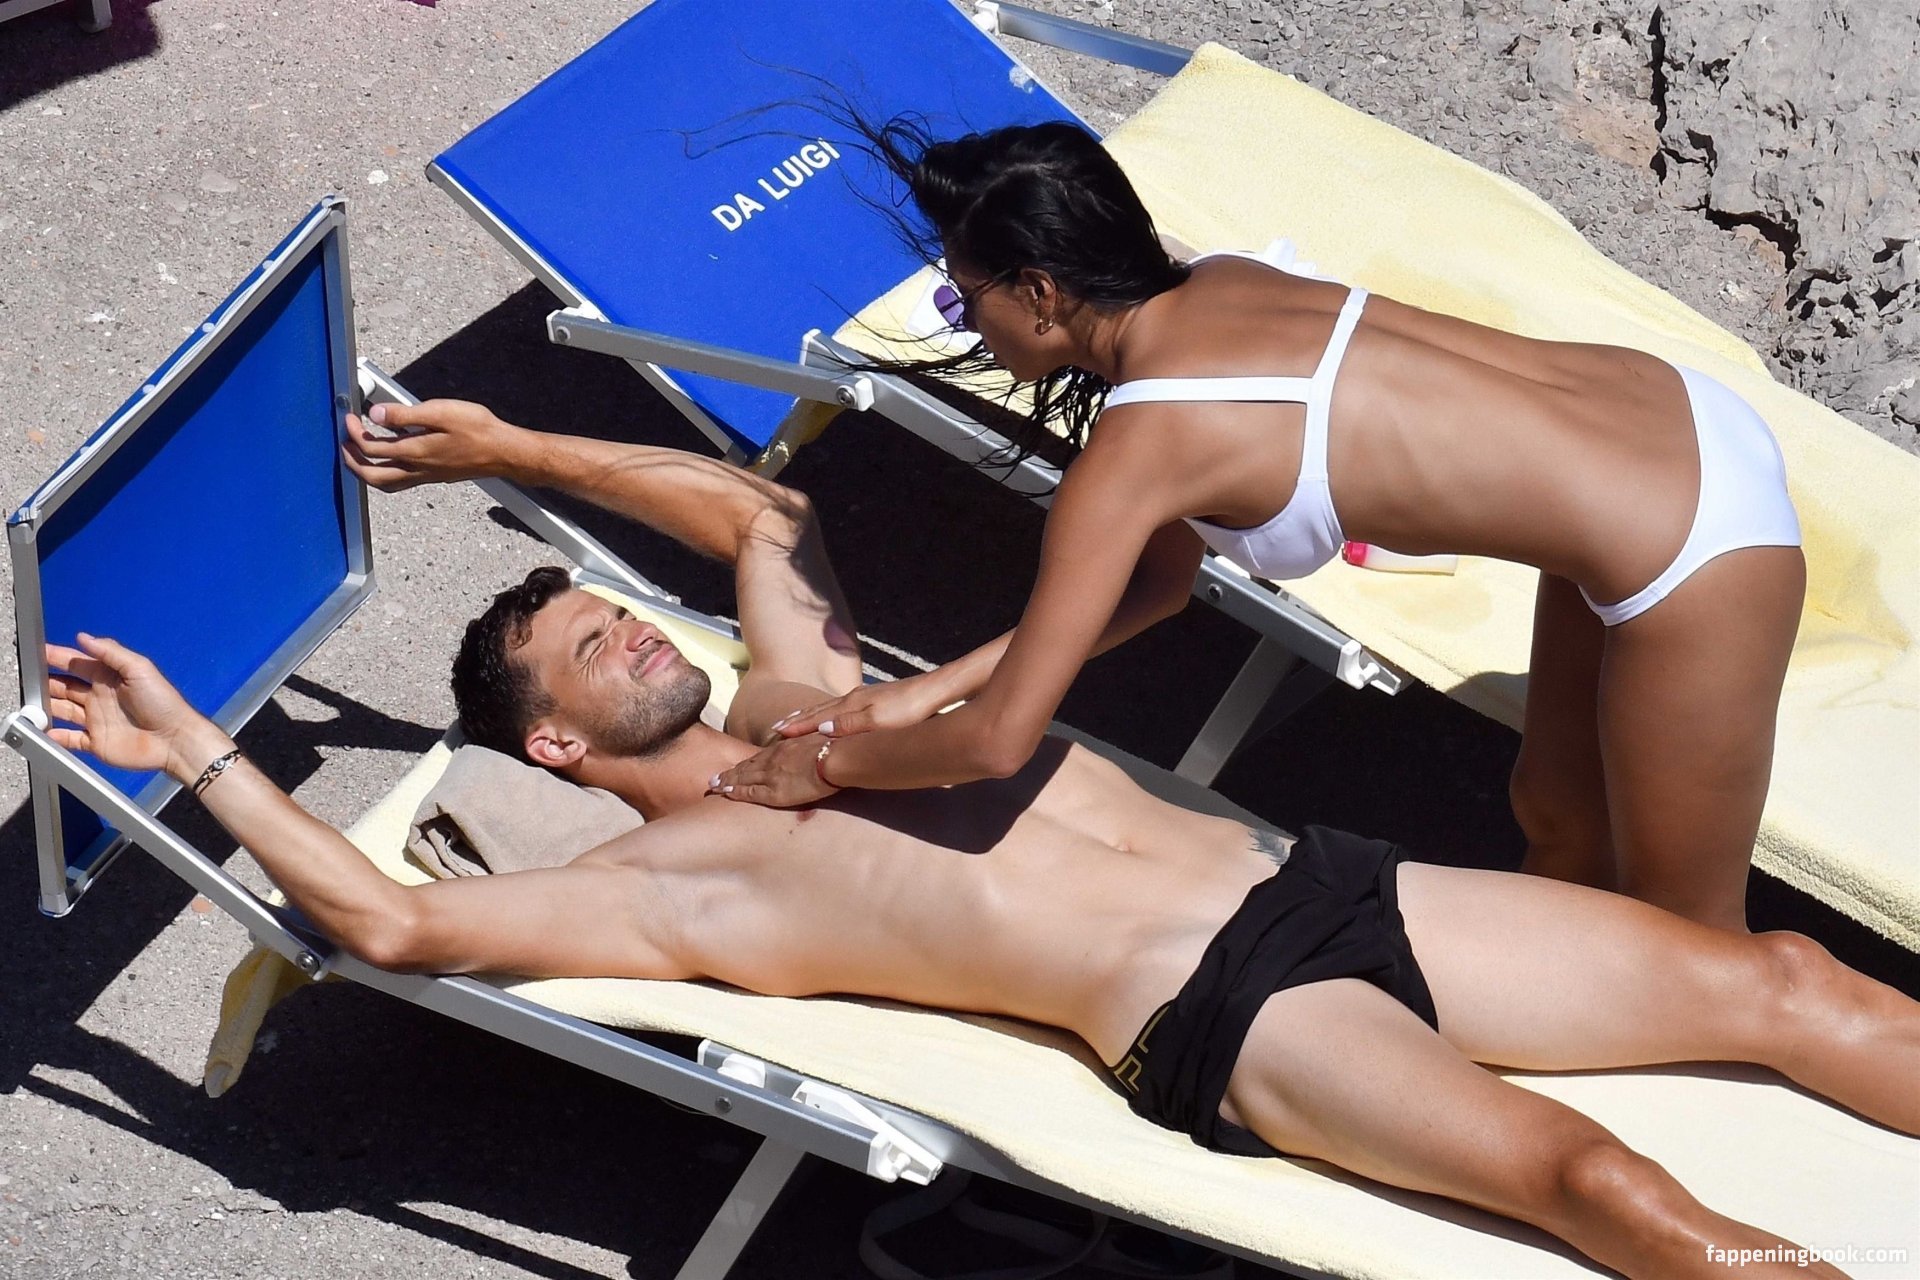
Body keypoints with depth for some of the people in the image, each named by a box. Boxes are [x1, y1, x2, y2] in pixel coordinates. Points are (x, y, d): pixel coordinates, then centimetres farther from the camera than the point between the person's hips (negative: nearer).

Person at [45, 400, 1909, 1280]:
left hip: (1322, 887, 8)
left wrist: (508, 450, 37)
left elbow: (749, 503, 38)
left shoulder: (800, 696, 23)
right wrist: (198, 755, 1)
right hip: (1224, 1022, -7)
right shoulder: (664, 884, 4)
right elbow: (392, 920, -6)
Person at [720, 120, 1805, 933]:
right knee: (1560, 820, 28)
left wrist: (836, 762, 3)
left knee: (1686, 936, 12)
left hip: (1696, 549, -9)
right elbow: (1162, 576, 16)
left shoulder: (1138, 444, -19)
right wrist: (933, 688, 14)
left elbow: (999, 740, -15)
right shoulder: (1217, 289, 5)